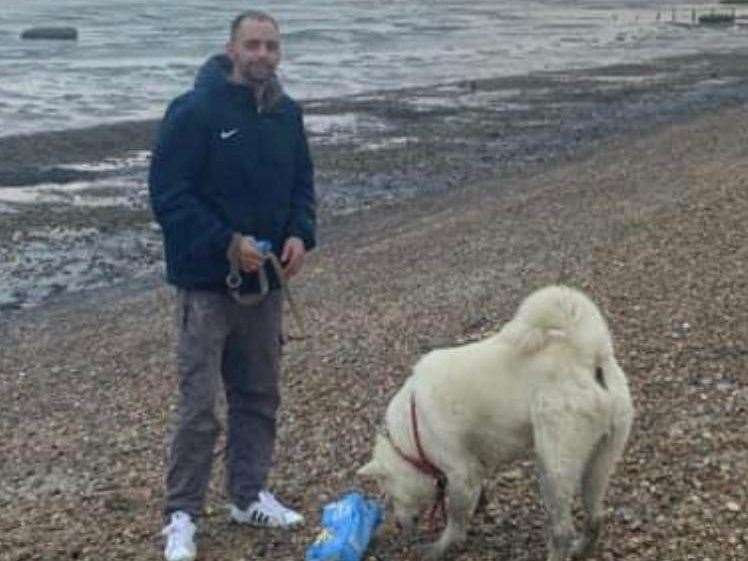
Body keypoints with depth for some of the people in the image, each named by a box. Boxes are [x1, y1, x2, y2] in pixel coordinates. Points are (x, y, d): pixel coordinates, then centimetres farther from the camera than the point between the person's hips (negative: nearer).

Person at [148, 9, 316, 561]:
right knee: (199, 401, -4)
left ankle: (250, 495, 29)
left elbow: (302, 182, 15)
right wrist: (227, 243, -21)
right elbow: (168, 194, -15)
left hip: (266, 279, 6)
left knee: (260, 395, 14)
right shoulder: (194, 112, -13)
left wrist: (300, 234, -4)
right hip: (208, 281, -6)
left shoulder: (287, 113, 6)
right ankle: (182, 515, 7)